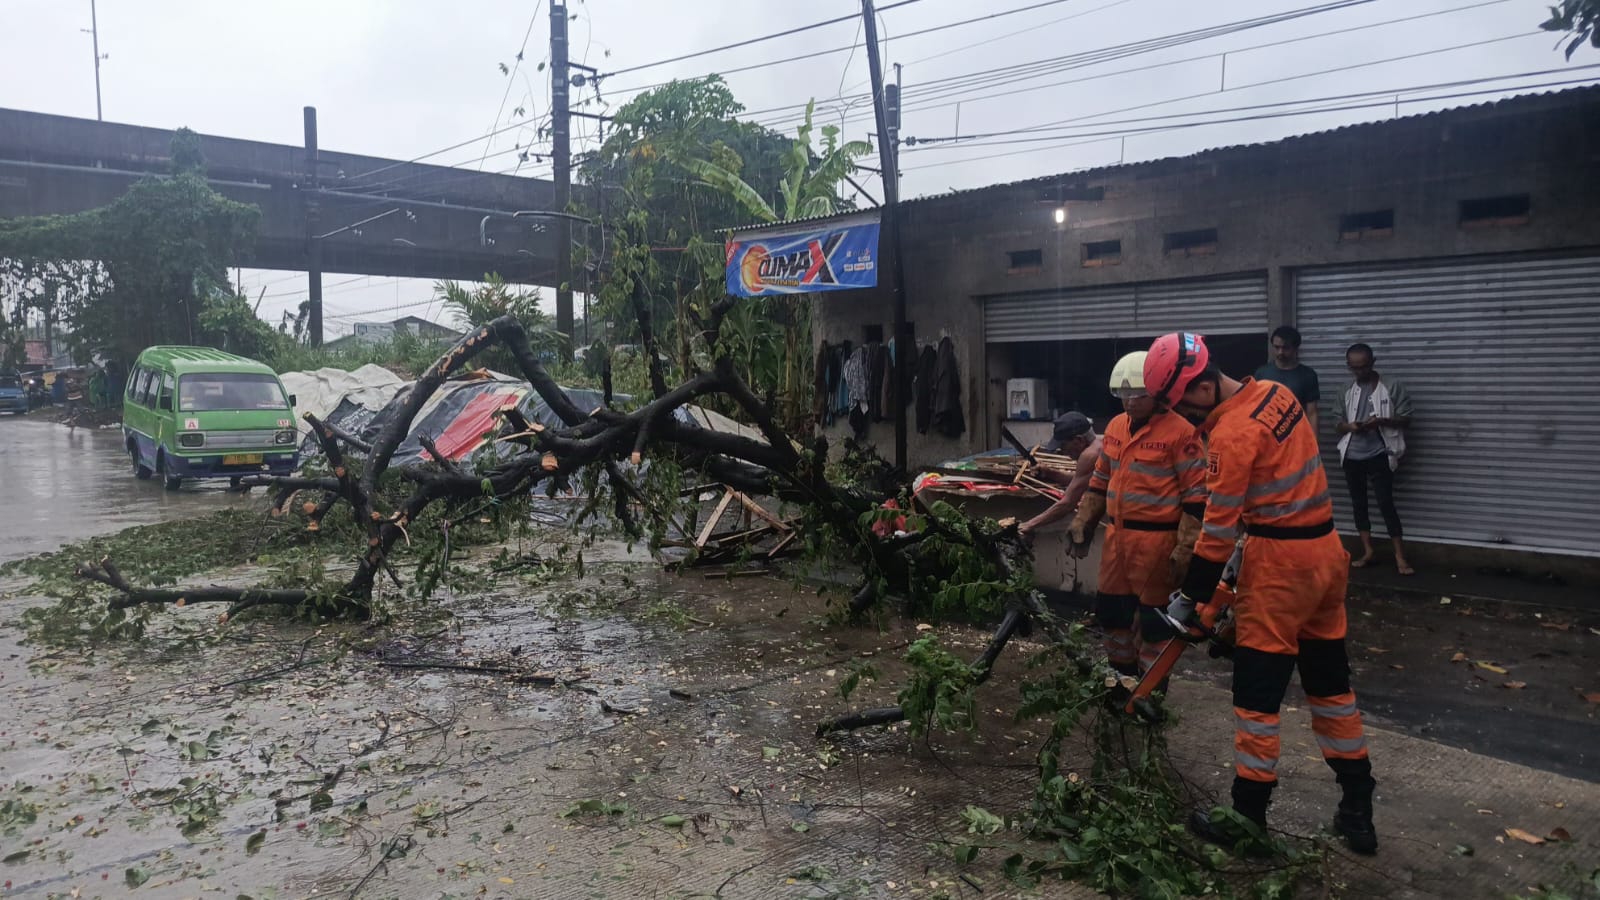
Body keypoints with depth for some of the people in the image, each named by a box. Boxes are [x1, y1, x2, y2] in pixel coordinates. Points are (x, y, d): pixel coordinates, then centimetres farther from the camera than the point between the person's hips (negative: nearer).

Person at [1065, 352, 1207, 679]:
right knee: (1111, 611, 16)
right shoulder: (1115, 427, 10)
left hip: (1157, 541, -7)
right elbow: (1099, 481, 20)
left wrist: (1185, 550, -15)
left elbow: (1196, 495, -12)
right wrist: (1083, 524, 16)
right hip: (1117, 537, 7)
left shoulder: (1180, 432, -12)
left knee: (1155, 620, 3)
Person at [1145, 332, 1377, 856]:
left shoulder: (1231, 433, -19)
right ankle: (1357, 808, 26)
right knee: (1330, 681, 17)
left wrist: (1190, 597, -9)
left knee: (1258, 690, 1)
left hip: (1280, 561, -9)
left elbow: (1219, 527, -17)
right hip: (1325, 549, 9)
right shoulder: (1277, 394, 5)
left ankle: (1248, 816, 10)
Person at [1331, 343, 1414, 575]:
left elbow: (1406, 419, -2)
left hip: (1379, 455, -4)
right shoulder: (1347, 392, 9)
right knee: (1358, 503, 9)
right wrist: (1349, 426, -12)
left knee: (1386, 503, -8)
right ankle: (1367, 551, 19)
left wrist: (1382, 421, -20)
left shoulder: (1392, 388, -2)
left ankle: (1400, 556, -3)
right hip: (1352, 456, 4)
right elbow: (1337, 425, 11)